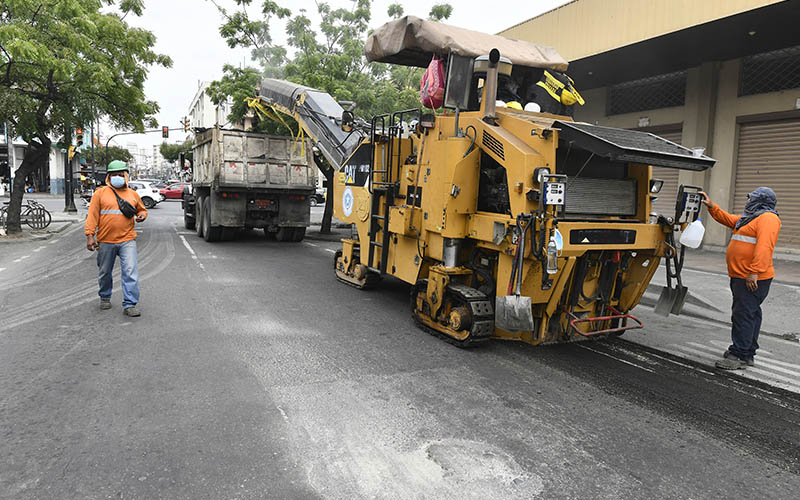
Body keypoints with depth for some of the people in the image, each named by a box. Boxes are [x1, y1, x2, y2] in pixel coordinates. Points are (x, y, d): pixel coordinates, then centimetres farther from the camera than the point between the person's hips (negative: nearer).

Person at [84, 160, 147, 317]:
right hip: (105, 241, 0)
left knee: (131, 271, -12)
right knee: (104, 272, 14)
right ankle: (105, 298, 37)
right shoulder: (100, 193, 3)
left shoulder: (133, 194, 11)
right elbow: (92, 215, 0)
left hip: (127, 240, 0)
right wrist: (90, 235, -7)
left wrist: (141, 215, 2)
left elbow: (142, 209, 26)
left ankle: (129, 305, -9)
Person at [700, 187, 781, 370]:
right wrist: (711, 206, 22)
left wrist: (754, 272, -29)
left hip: (753, 279, -10)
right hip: (740, 277, 10)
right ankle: (748, 354, 22)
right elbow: (727, 219, 32)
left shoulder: (768, 218, -13)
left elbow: (764, 247, -23)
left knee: (743, 314, -9)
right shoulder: (750, 218, 19)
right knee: (750, 314, 14)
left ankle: (740, 356, -5)